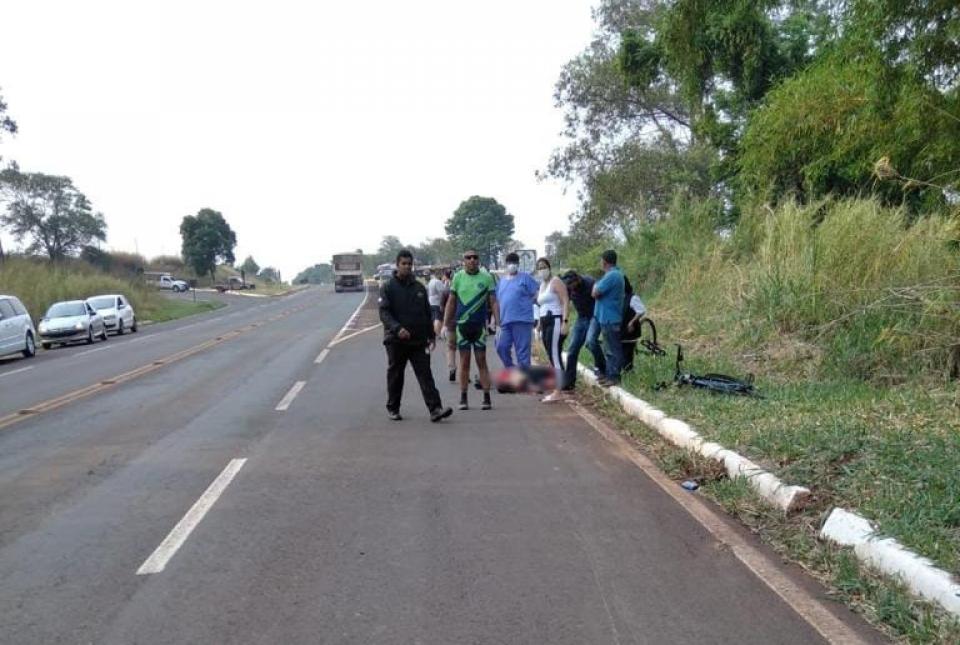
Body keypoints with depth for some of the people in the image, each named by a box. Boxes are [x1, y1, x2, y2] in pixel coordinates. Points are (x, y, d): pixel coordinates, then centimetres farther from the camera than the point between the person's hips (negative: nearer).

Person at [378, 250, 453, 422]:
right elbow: (384, 313, -10)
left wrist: (431, 335, 14)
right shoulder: (388, 287, 0)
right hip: (396, 341, -2)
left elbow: (427, 313, 18)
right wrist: (397, 328, -25)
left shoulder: (419, 287, 12)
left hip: (419, 341, 3)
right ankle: (392, 408, 24)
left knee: (425, 375, -4)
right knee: (395, 376, 9)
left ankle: (435, 409, -10)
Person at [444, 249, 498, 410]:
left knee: (482, 361, 1)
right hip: (462, 324, 1)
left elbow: (493, 302, 2)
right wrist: (447, 326, 6)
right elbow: (451, 303, 8)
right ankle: (463, 398, 11)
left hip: (480, 324, -1)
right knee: (464, 362, 5)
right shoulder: (458, 277, 4)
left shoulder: (486, 277, 1)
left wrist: (497, 323, -7)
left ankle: (487, 398, 5)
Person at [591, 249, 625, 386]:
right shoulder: (616, 273, 14)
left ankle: (614, 376, 0)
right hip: (607, 317, 11)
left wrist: (595, 286, 0)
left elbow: (595, 293, -18)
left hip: (609, 318, -11)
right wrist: (598, 286, 4)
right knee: (609, 348, 16)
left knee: (613, 349, -4)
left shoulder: (611, 276, -20)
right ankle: (609, 373, 23)